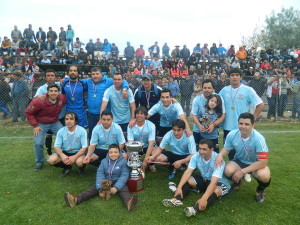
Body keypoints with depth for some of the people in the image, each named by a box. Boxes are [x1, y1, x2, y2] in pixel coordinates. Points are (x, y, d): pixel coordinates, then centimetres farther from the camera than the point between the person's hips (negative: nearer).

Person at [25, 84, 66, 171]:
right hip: (41, 124, -3)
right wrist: (35, 126, -16)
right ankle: (39, 162, 15)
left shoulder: (62, 98, -15)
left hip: (55, 122, 3)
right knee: (38, 143, -11)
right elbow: (28, 113, -13)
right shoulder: (39, 101, -25)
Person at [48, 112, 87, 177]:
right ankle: (67, 167, 9)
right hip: (65, 152, 3)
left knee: (80, 162, -35)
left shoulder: (82, 131, -17)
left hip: (77, 153, -3)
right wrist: (62, 155, -29)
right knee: (51, 160, -23)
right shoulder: (61, 131, -9)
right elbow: (57, 146, -8)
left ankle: (81, 168, 5)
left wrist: (74, 157, -32)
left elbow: (84, 147, -17)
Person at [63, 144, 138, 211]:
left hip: (118, 182, -4)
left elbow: (124, 176, -16)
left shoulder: (123, 162, -9)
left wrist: (116, 187, -29)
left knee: (124, 190, -32)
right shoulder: (104, 161, 1)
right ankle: (76, 199, -34)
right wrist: (100, 187, -22)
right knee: (94, 188, -16)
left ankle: (129, 203, -63)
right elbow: (100, 174, -6)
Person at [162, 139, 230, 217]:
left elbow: (213, 182, -38)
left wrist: (204, 199, -51)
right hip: (204, 179, 6)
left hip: (219, 183, -5)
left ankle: (195, 209, -58)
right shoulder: (196, 156, -16)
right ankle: (177, 199, -34)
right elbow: (188, 172, -20)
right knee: (187, 180, -14)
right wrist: (179, 187, -34)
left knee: (216, 190, -38)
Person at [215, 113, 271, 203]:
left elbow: (263, 162, -29)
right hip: (239, 161, 3)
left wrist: (242, 172, -32)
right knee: (228, 171, -29)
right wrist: (220, 155, -26)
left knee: (264, 176, -35)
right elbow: (226, 149, 0)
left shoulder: (258, 138, -30)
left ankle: (260, 189, 6)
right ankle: (237, 182, 12)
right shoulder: (232, 134, -20)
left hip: (256, 164, -2)